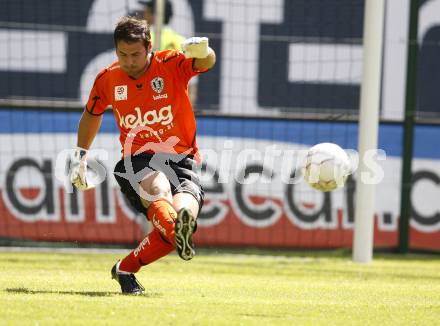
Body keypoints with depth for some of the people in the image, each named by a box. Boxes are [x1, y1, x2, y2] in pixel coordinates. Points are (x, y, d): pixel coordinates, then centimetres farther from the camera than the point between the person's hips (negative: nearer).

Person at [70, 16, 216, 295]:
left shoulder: (171, 65, -6)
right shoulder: (108, 79, 3)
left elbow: (207, 62, -26)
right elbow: (92, 114, 23)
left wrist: (203, 51, -50)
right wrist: (80, 157, 20)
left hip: (181, 159, 0)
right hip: (138, 159, 0)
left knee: (183, 213, -24)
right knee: (159, 188, -35)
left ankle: (126, 269, -3)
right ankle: (178, 234, -70)